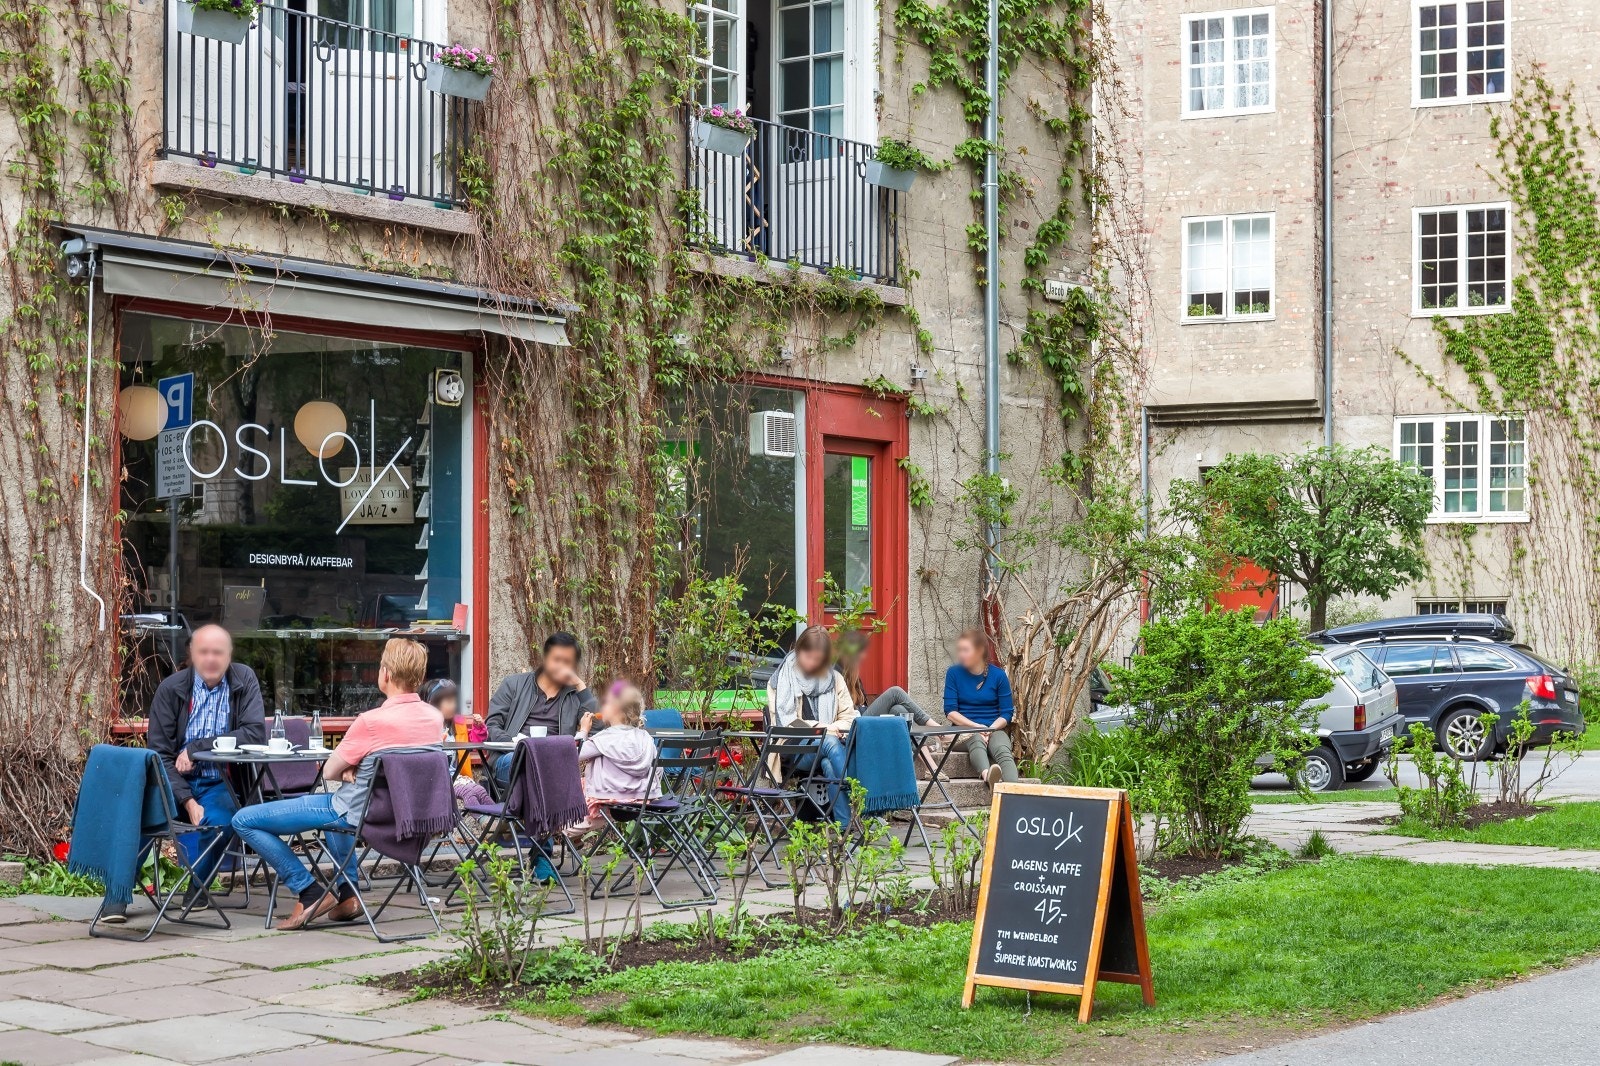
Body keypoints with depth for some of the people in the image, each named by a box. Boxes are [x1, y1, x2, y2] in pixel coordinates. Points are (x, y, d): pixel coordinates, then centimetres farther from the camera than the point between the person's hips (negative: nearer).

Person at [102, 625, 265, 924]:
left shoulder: (244, 680, 2)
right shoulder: (171, 688, 0)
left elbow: (255, 733, -10)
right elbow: (159, 752, -5)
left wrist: (195, 747, -16)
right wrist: (187, 800, -18)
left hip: (221, 783, 0)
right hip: (175, 780, 0)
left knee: (218, 820, -32)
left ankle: (197, 887, -2)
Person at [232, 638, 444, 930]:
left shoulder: (372, 721, -26)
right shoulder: (435, 718, -5)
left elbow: (329, 772, -14)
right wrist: (357, 770, 0)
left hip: (358, 812, -8)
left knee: (244, 821, -1)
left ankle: (310, 893, -2)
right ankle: (346, 893, 29)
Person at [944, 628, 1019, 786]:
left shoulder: (998, 675, 3)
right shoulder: (954, 673, 3)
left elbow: (1006, 714, 3)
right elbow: (950, 711, -3)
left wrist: (990, 730, -15)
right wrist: (977, 727, -15)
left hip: (994, 730, 0)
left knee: (1003, 751, -34)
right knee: (976, 741, -37)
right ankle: (987, 773, -70)